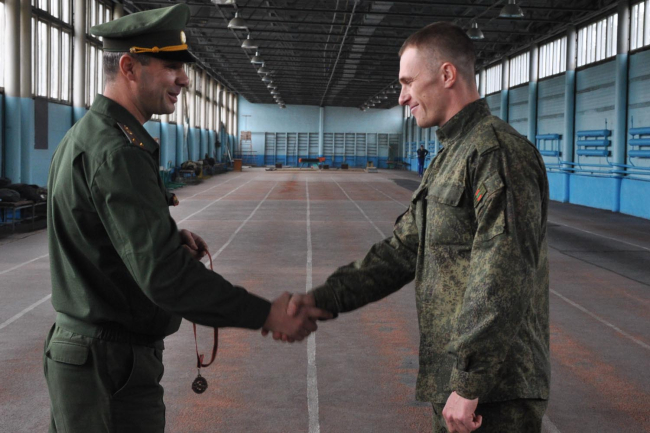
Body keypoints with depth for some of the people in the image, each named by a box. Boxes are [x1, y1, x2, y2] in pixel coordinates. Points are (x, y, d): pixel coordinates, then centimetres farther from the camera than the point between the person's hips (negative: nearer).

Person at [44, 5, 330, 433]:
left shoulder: (86, 135, 10)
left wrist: (171, 238, 3)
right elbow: (162, 274, -30)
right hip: (113, 365, -10)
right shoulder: (117, 151, -23)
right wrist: (267, 314, -25)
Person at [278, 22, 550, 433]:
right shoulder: (449, 159, 16)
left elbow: (503, 280, -23)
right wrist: (323, 299, 8)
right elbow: (401, 252, 16)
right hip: (458, 376, 9)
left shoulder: (498, 152, -16)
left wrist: (468, 384, -22)